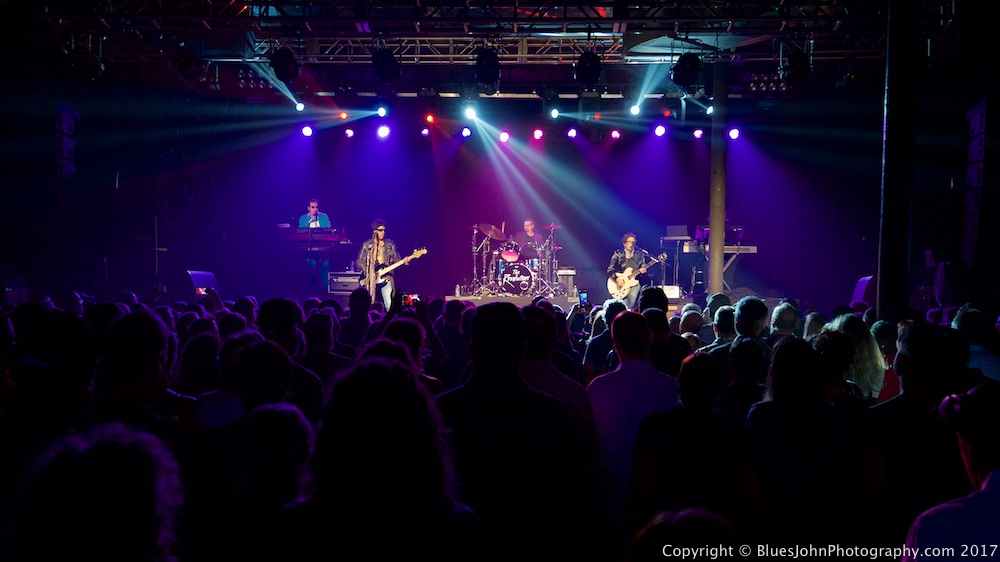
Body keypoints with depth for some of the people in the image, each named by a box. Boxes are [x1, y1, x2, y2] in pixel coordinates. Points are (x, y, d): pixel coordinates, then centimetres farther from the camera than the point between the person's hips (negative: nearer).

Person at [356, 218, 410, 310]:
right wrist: (369, 272, -11)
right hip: (370, 279, -1)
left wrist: (403, 261, -11)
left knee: (389, 305, -10)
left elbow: (396, 259, 10)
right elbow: (359, 261, 2)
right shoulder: (367, 245, 3)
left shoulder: (390, 244, 10)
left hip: (385, 278, 1)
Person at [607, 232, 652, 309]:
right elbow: (610, 270, 0)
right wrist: (617, 279, -16)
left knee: (632, 296, -30)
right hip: (621, 282, -1)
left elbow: (643, 268, 14)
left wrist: (642, 271, -11)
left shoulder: (640, 255, 9)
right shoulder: (618, 254, 4)